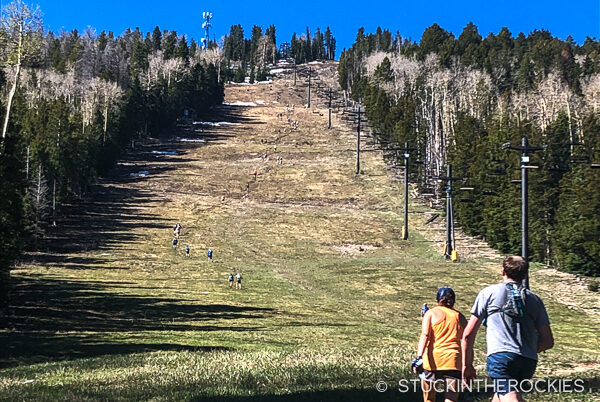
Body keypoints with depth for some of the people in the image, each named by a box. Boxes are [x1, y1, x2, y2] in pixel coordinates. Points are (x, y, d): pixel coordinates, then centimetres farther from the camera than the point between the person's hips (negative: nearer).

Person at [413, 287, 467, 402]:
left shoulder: (431, 313, 7)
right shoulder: (460, 317, 15)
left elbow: (425, 335, -9)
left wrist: (419, 357, -17)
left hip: (433, 360, -1)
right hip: (454, 361, 1)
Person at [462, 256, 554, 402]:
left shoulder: (489, 292, 12)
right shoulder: (535, 299, 22)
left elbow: (468, 334, 8)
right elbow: (548, 342, 18)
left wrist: (467, 365, 16)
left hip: (500, 356, -5)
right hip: (528, 362, 5)